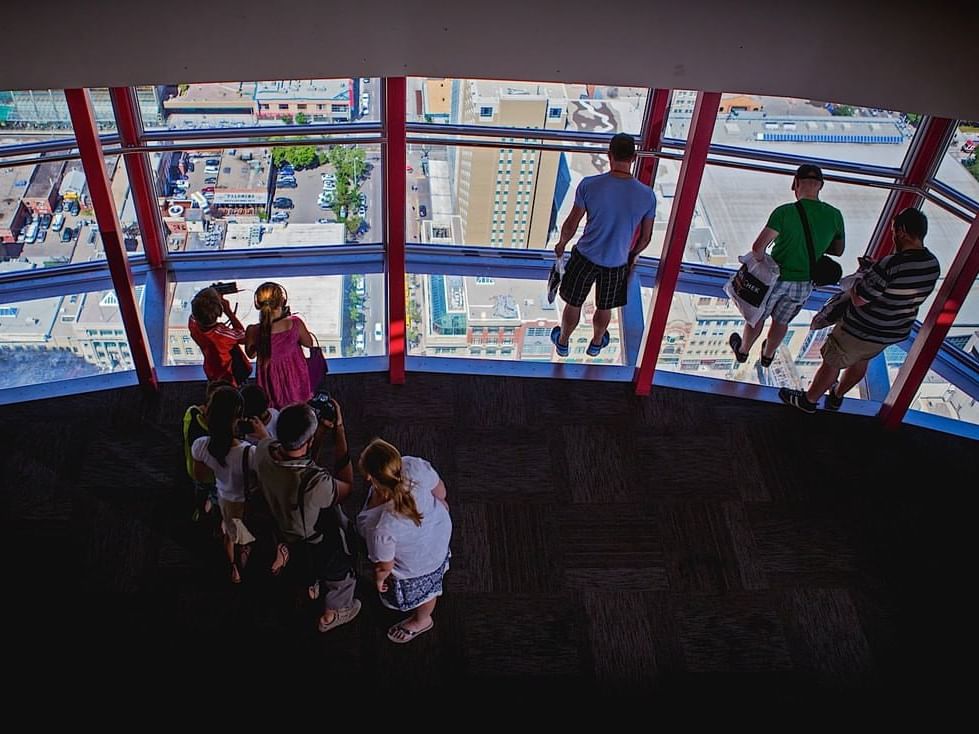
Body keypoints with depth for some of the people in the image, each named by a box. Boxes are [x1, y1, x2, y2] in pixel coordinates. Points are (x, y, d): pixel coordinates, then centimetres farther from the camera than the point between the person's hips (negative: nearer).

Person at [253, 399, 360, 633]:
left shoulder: (263, 450, -30)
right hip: (323, 543, -5)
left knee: (308, 565, 40)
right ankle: (331, 615, 58)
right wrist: (339, 429, -30)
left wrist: (323, 428, -20)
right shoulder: (315, 483, -49)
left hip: (286, 530, 6)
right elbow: (346, 485, -25)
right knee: (340, 576, 30)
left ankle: (312, 587, 71)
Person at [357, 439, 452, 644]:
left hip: (418, 563, -5)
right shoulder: (414, 466, -36)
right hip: (439, 527, 5)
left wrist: (379, 579, 1)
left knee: (420, 589, 31)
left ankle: (421, 621, 65)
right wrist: (441, 502, 12)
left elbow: (385, 565, -24)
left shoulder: (379, 527, -46)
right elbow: (439, 488, -12)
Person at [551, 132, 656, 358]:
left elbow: (571, 224, -10)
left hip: (585, 257, -1)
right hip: (617, 263, 1)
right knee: (604, 308, 25)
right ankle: (596, 343, 50)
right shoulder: (647, 195, -16)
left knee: (573, 304, 22)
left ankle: (563, 343, 44)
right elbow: (645, 237, -4)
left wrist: (562, 244, 10)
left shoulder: (589, 185, -21)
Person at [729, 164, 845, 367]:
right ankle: (767, 355, 49)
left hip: (776, 277, -3)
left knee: (757, 317, 23)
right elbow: (838, 250, 3)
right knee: (781, 321, 27)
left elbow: (758, 247, -30)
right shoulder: (835, 216, -13)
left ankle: (743, 351, 45)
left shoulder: (785, 212, -25)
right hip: (805, 283, 3)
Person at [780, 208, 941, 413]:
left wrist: (861, 275, -6)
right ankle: (837, 396, 51)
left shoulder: (891, 265, -33)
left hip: (861, 331, -7)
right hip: (896, 333, 7)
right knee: (861, 361, 31)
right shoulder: (933, 265, -9)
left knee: (831, 364, 15)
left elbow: (858, 300, -26)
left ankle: (809, 400, 34)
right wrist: (873, 270, 3)